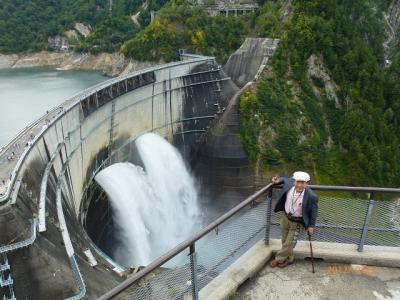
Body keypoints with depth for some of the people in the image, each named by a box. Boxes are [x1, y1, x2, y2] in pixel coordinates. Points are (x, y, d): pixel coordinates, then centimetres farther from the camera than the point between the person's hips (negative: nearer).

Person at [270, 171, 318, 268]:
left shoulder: (311, 196, -29)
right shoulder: (290, 184, -18)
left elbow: (314, 211, -13)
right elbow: (287, 179, 9)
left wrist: (311, 225, -9)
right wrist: (278, 180, -6)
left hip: (297, 222, -4)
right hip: (285, 217, 5)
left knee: (289, 243, 5)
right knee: (285, 241, 19)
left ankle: (279, 259, 29)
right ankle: (289, 259, 42)